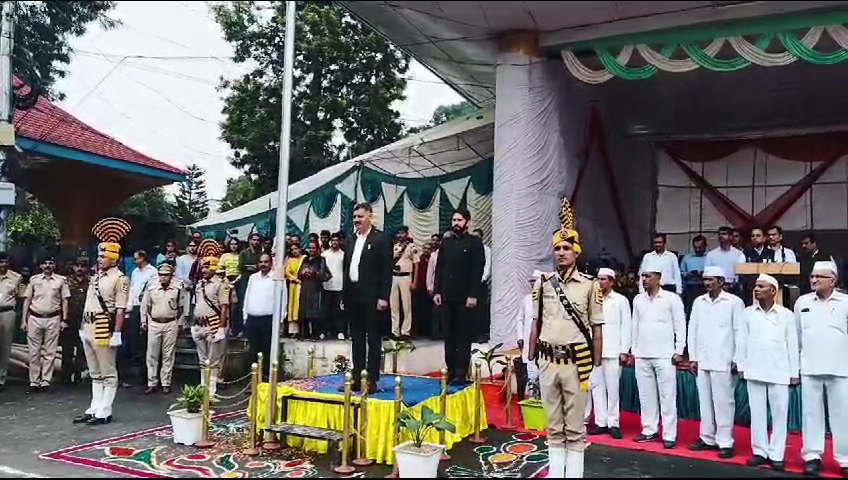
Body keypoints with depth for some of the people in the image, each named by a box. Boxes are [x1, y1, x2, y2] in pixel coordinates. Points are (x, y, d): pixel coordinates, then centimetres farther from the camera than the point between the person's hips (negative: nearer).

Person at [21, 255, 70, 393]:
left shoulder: (61, 280, 5)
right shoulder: (34, 279, 7)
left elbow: (64, 300, 5)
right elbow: (27, 300, 8)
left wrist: (64, 320, -1)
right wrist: (24, 320, 3)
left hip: (53, 319, -1)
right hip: (35, 318, 1)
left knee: (50, 352, 1)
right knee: (34, 351, 3)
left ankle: (46, 381, 7)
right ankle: (34, 382, 8)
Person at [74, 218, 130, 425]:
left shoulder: (120, 279, -11)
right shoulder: (96, 276, 15)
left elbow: (121, 309, -17)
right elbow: (88, 303, 20)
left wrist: (117, 333, -21)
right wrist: (83, 326, 17)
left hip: (104, 329, -9)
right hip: (88, 328, 9)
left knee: (108, 373, 1)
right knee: (95, 374, 15)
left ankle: (104, 412, 6)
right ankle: (94, 409, 23)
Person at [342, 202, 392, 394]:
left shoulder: (381, 239, -5)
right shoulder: (351, 241, 14)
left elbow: (387, 269, -9)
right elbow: (347, 269, 16)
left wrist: (383, 297, -14)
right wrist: (344, 296, 13)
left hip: (371, 297, -6)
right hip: (353, 295, 6)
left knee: (373, 339, 1)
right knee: (357, 339, 11)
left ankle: (371, 380, 5)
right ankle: (357, 379, 17)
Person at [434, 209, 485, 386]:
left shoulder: (474, 242, -1)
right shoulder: (446, 243, 14)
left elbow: (478, 270, -7)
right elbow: (439, 268, 13)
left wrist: (473, 295, -14)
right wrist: (437, 291, 4)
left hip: (465, 297, -5)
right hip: (447, 297, 5)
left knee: (463, 337, 0)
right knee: (449, 336, 7)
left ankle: (461, 374, 4)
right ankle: (451, 371, 13)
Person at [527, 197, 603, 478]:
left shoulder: (589, 285, -4)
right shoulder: (542, 284, 5)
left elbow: (597, 329, -2)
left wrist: (597, 367, -3)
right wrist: (530, 361, 10)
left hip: (577, 363, -3)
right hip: (548, 363, 3)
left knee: (575, 427, 7)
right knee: (553, 426, 14)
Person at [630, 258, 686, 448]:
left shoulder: (672, 299, -3)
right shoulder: (638, 299, 9)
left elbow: (680, 326, -2)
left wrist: (678, 351, -6)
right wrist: (634, 350, 11)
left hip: (664, 355, -4)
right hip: (642, 356, 5)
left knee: (667, 396, -1)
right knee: (646, 395, 9)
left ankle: (669, 435, 5)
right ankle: (649, 430, 19)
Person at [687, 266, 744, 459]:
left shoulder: (734, 302, -3)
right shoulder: (698, 302, 9)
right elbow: (693, 330, 11)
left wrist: (736, 360, -6)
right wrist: (693, 357, 7)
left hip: (723, 361, -4)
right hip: (702, 361, 5)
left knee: (723, 402, -1)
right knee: (705, 401, 10)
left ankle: (725, 442, 6)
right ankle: (707, 438, 19)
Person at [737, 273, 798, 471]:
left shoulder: (786, 314, 1)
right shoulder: (748, 313, 4)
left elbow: (792, 344, 2)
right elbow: (742, 341, 6)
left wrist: (794, 372, 2)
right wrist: (741, 366, 4)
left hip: (779, 372, -1)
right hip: (754, 371, 1)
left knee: (779, 414, 2)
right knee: (757, 413, 6)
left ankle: (776, 454, 11)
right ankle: (760, 451, 15)